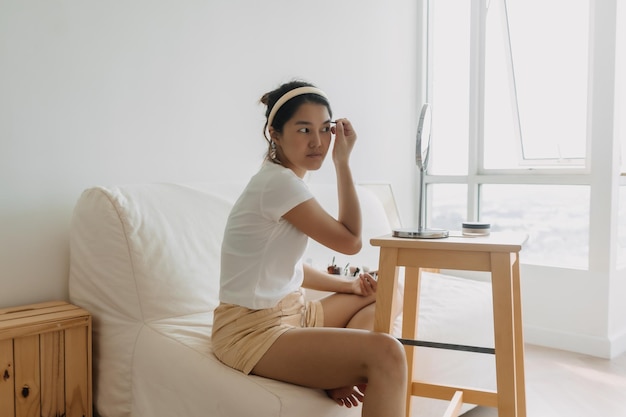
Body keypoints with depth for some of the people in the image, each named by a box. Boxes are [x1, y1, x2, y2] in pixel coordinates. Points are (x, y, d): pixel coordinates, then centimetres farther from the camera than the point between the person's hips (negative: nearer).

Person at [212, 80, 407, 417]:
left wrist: (346, 286, 5)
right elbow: (350, 241, -11)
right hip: (253, 330, -10)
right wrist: (343, 161, -10)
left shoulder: (283, 181, 9)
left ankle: (339, 375, 1)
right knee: (387, 354, -27)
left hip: (288, 311, 10)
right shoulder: (278, 181, -19)